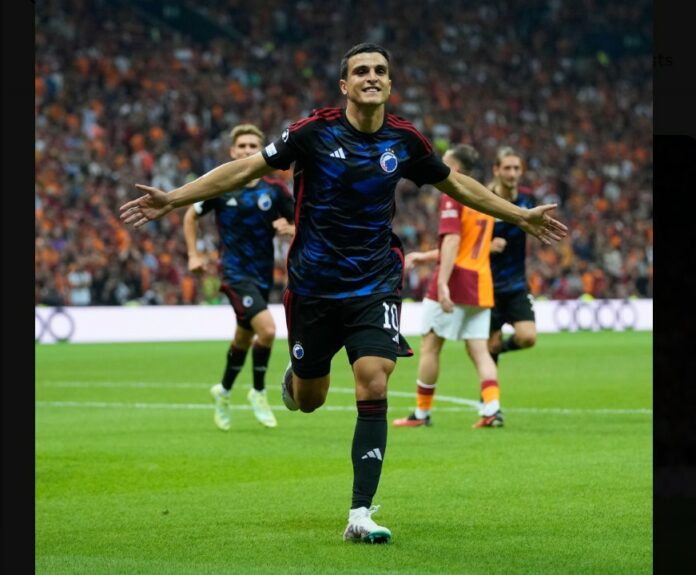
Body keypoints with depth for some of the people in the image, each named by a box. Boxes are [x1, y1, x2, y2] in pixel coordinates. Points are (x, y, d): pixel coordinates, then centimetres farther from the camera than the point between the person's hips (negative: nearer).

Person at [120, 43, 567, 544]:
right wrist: (174, 199, -13)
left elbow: (457, 184, 14)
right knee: (308, 400, 10)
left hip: (375, 285, 1)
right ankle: (295, 375, 51)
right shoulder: (314, 132, -11)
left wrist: (521, 216, 17)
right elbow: (248, 169, -7)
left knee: (374, 387, -16)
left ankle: (361, 515, -13)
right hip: (313, 285, -1)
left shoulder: (405, 140, -2)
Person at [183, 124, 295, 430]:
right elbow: (191, 215, 12)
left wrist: (289, 229, -17)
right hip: (235, 272, -4)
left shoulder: (274, 190, 0)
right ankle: (258, 392, -1)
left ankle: (223, 391, 40)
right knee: (267, 328, -22)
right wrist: (194, 255, 4)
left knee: (244, 338, 16)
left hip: (263, 275, 4)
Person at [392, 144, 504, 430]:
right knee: (479, 350, 3)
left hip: (456, 280, -7)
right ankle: (492, 408, -14)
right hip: (481, 285, 7)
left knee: (429, 346, 3)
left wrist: (442, 283, -28)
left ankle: (422, 413, 9)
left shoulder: (452, 197, -9)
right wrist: (425, 256, 28)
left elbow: (452, 241, -21)